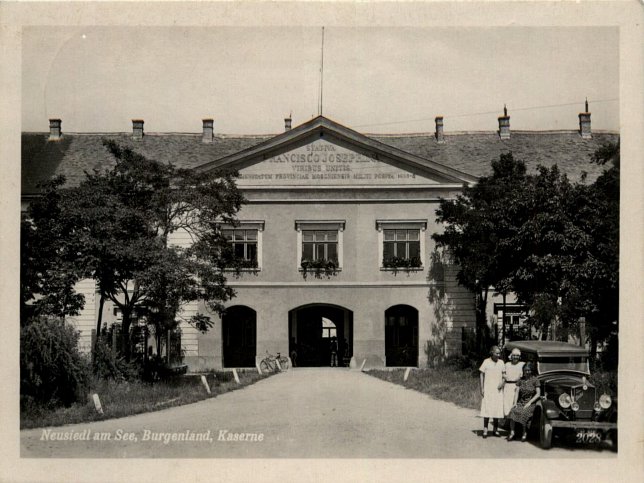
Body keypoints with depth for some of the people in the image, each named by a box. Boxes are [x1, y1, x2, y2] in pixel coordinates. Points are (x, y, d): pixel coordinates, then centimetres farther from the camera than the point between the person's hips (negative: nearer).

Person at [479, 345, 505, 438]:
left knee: (497, 409, 5)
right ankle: (485, 430, -1)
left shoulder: (501, 362, 7)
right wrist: (482, 388, -6)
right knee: (487, 409, -5)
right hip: (488, 389, -3)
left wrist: (502, 382, -6)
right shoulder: (486, 362, -3)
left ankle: (495, 429, 17)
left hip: (498, 389, 3)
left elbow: (503, 374, 14)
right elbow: (482, 375, -1)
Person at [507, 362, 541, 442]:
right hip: (520, 402, 3)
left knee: (524, 412, -33)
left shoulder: (534, 380, -1)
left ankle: (525, 433, -16)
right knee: (513, 411, -28)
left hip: (531, 403, -3)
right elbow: (517, 392, 7)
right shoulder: (520, 380, 11)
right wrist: (515, 402, -8)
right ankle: (512, 432, -23)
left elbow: (538, 394, -5)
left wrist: (529, 403, -13)